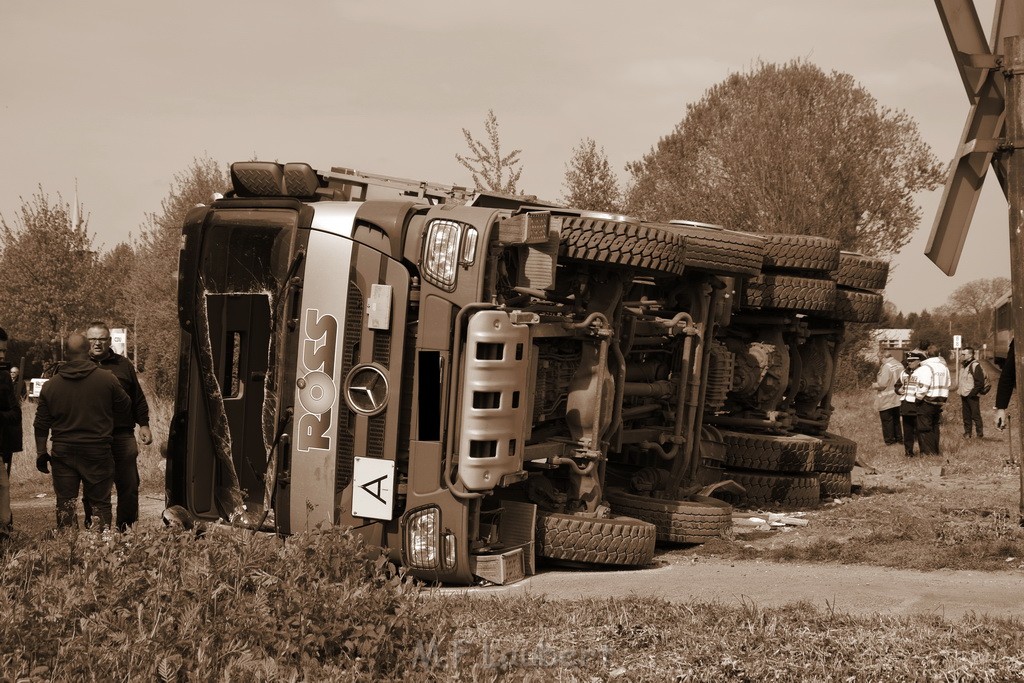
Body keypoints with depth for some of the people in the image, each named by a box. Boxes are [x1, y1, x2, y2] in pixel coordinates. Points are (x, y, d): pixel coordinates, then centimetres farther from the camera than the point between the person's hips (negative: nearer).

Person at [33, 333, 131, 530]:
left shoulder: (50, 385, 1)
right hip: (98, 451, -1)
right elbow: (125, 408, 7)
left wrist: (41, 453, 15)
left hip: (63, 453, 1)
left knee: (65, 503, 6)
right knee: (100, 503, 5)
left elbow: (41, 425, 5)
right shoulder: (107, 380, -6)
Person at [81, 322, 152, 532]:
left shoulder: (123, 365, 10)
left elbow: (138, 398, 15)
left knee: (128, 485, 0)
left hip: (122, 435, 1)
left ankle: (127, 528, 9)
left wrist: (143, 424, 6)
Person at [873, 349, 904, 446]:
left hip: (886, 401, -8)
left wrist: (874, 385, -5)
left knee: (887, 420, 4)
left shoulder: (886, 367, -22)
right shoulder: (899, 365, 3)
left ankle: (889, 439, 9)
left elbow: (882, 384, -23)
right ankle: (898, 437, 25)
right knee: (896, 419, 19)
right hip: (897, 398, 8)